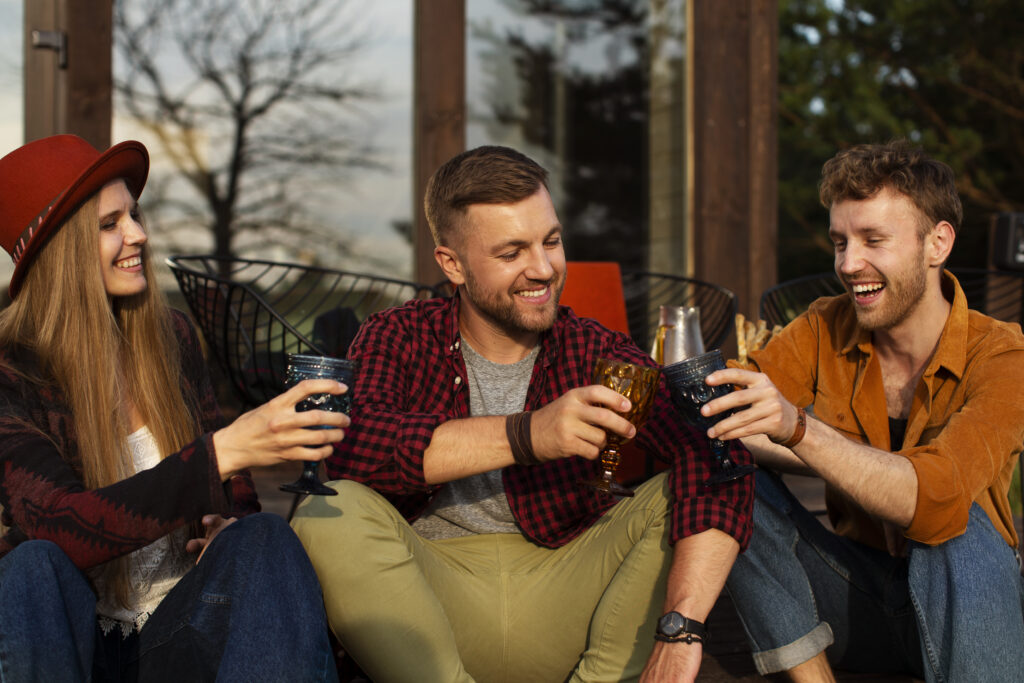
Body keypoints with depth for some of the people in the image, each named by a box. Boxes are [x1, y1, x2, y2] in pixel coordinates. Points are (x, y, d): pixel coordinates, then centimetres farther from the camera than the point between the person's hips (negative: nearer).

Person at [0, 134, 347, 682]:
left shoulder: (171, 338, 7)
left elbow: (231, 493, 18)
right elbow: (62, 530, -25)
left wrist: (234, 524, -9)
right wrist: (226, 450, -36)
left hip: (179, 626, 4)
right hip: (77, 637, -3)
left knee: (264, 539, -26)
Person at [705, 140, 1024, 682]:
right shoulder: (825, 330, -3)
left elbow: (936, 499, -33)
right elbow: (718, 422, -15)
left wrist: (800, 429, -46)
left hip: (964, 593, -4)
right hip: (857, 590, 4)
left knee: (959, 527, -36)